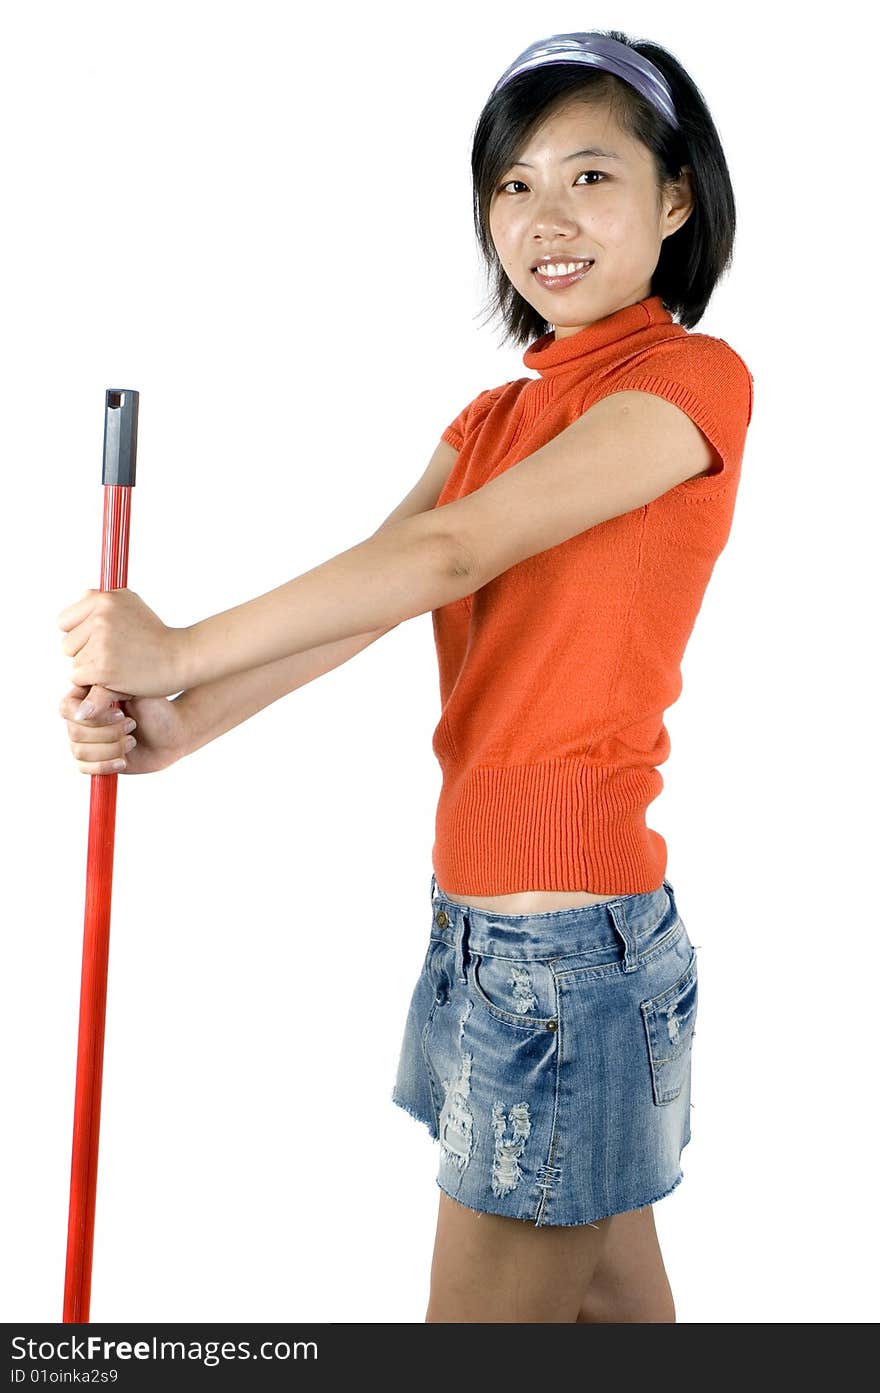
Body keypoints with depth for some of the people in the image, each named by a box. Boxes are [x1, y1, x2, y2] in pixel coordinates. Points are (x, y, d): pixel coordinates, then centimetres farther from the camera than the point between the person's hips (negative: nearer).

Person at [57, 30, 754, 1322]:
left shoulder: (693, 378, -10)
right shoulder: (497, 417, 15)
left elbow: (449, 556, -20)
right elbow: (366, 597, 0)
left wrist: (182, 651, -18)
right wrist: (179, 723, -16)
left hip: (571, 938, -8)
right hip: (476, 923, 8)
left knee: (483, 1303, 2)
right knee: (608, 1289, 20)